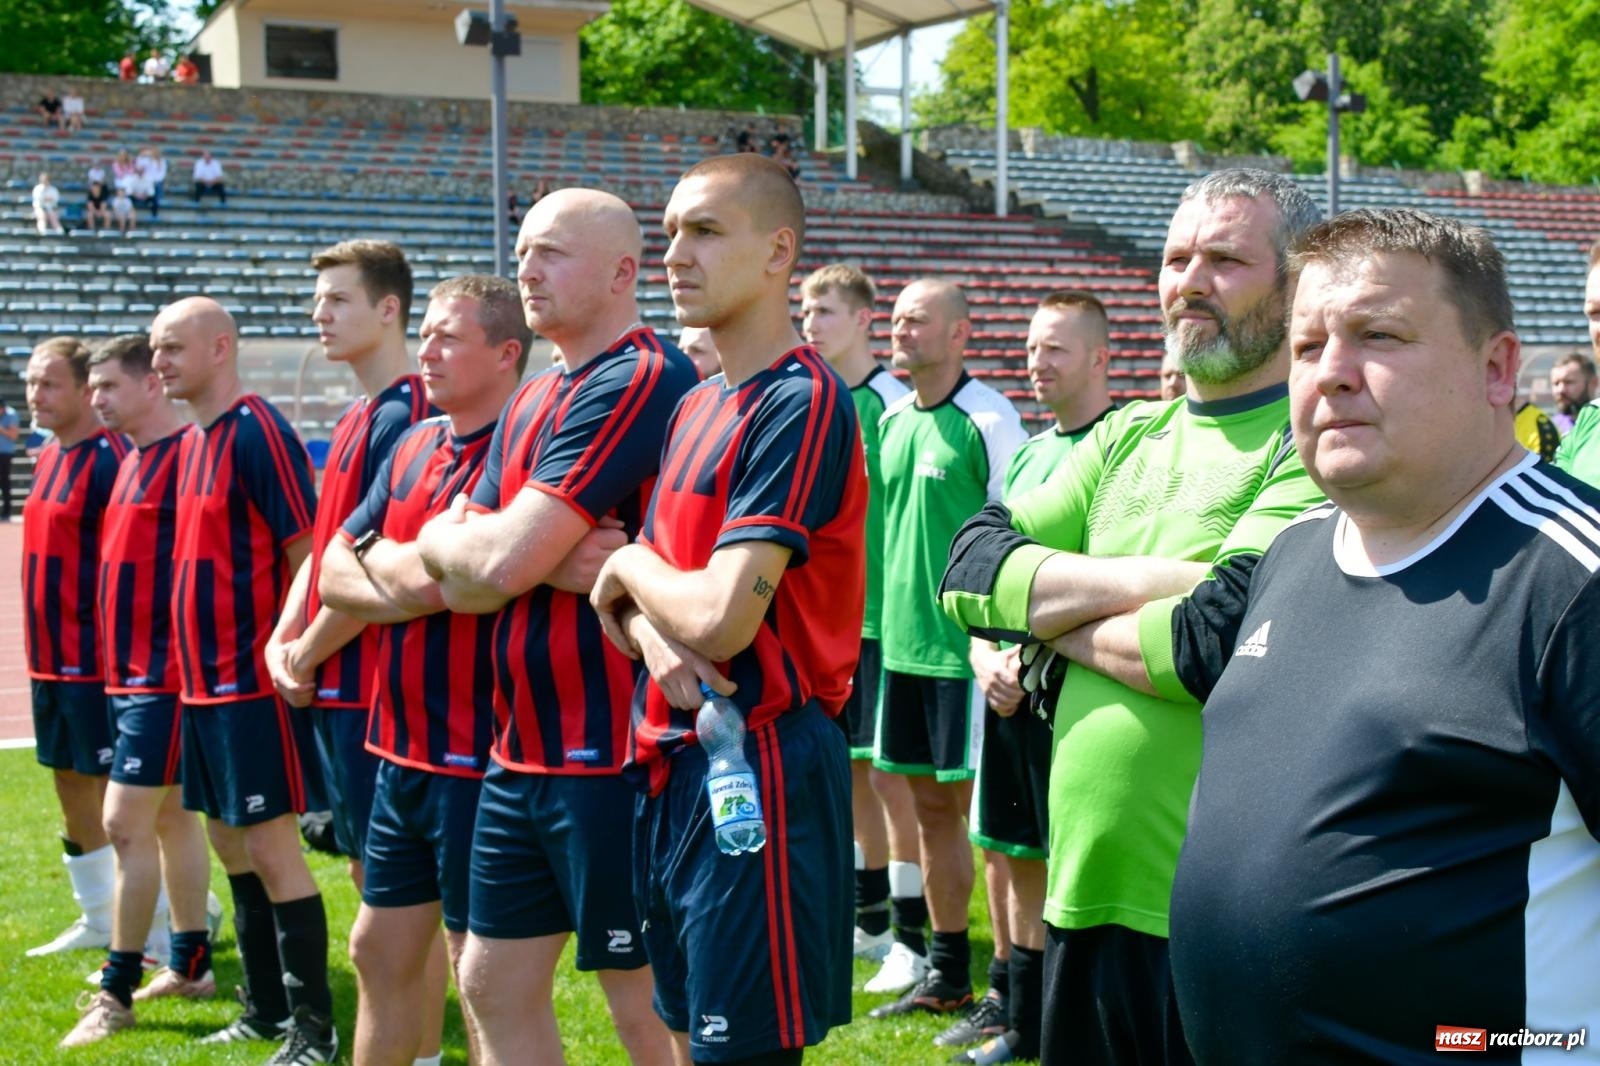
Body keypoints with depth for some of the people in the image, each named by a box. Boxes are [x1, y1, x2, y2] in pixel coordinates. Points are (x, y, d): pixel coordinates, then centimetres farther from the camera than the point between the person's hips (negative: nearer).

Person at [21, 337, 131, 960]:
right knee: (71, 789, 17)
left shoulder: (111, 459, -15)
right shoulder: (47, 458, 12)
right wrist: (42, 646, 18)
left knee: (115, 796, -2)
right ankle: (97, 921, 30)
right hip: (50, 657, 9)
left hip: (96, 658, -9)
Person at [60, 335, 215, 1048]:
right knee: (170, 814, 15)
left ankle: (117, 992, 4)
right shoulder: (132, 459, 14)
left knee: (127, 823, -6)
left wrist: (169, 662, -20)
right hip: (130, 671, 10)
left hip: (163, 675, -10)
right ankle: (190, 964, 26)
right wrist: (120, 664, 15)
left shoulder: (191, 454, -14)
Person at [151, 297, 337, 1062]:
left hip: (254, 680, -9)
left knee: (269, 847, -4)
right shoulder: (191, 443, 14)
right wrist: (193, 665, 16)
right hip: (204, 680, 9)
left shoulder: (257, 431, -14)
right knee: (230, 844, 15)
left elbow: (306, 551, -17)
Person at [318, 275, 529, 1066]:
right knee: (380, 952, 19)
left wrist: (376, 555, -4)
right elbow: (335, 575, 8)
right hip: (402, 748, 8)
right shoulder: (413, 446, 11)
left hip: (480, 755, -8)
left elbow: (435, 574, -25)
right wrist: (409, 581, -12)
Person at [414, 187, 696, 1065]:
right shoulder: (528, 403, 13)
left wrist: (442, 537, 0)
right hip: (520, 753, 9)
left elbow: (501, 564, -23)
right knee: (494, 989, 17)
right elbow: (457, 584, 5)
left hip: (611, 753, -9)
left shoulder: (637, 382, -15)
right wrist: (562, 558, -14)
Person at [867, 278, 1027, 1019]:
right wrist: (889, 616, 16)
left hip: (968, 647, -7)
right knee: (931, 806, 14)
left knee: (981, 808, -1)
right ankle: (944, 971, 27)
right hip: (905, 642, 7)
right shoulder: (893, 419, 11)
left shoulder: (989, 420, -11)